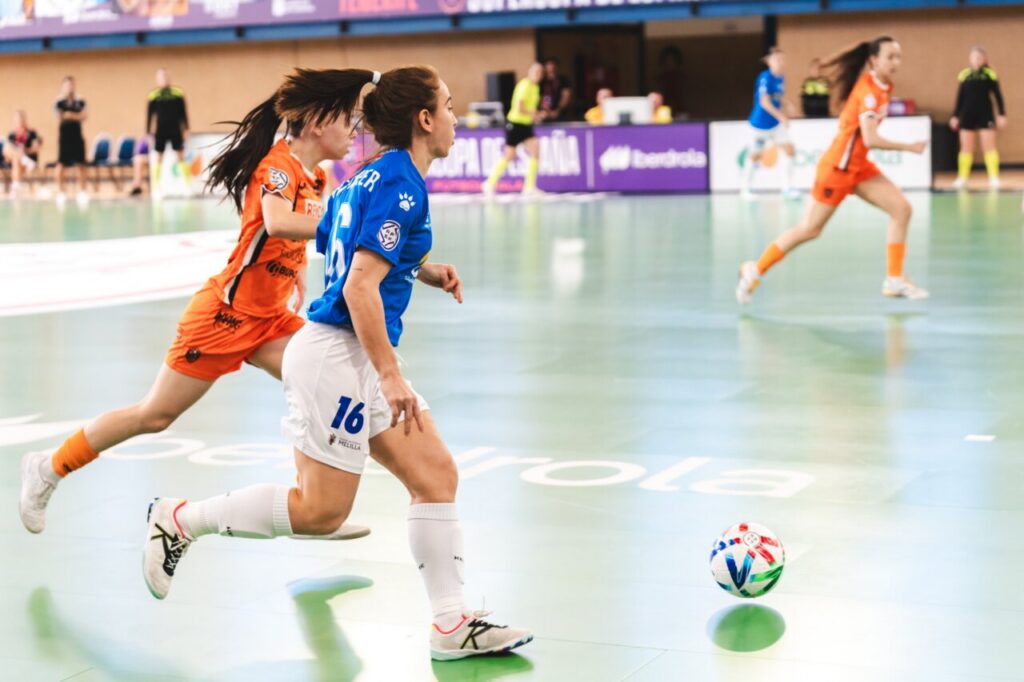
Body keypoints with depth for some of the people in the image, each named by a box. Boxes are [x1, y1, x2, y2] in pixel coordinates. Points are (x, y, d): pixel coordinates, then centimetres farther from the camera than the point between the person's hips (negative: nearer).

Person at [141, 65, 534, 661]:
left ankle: (452, 623, 8)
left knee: (436, 474, 5)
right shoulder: (402, 185, -17)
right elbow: (359, 288, -23)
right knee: (320, 510, 0)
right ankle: (182, 519, 13)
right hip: (338, 355, -10)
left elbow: (357, 257, 23)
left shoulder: (370, 178, 12)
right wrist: (391, 378, -22)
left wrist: (422, 270, 17)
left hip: (359, 355, 10)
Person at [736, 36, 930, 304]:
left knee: (901, 208, -4)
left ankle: (894, 280, 1)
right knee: (810, 229, 0)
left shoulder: (883, 87, 4)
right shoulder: (868, 90, -23)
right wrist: (909, 147, -20)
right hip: (837, 167, -8)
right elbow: (870, 140, -29)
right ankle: (756, 269, 16)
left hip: (859, 166, 9)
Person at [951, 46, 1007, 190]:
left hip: (985, 115, -3)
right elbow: (960, 97, 11)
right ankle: (962, 178, 12)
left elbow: (997, 95, -1)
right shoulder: (964, 74, 5)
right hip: (967, 115, 3)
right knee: (966, 148, 6)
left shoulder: (989, 74, -3)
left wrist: (1002, 115, -5)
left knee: (989, 146, -4)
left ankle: (994, 177, -2)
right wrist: (955, 116, 9)